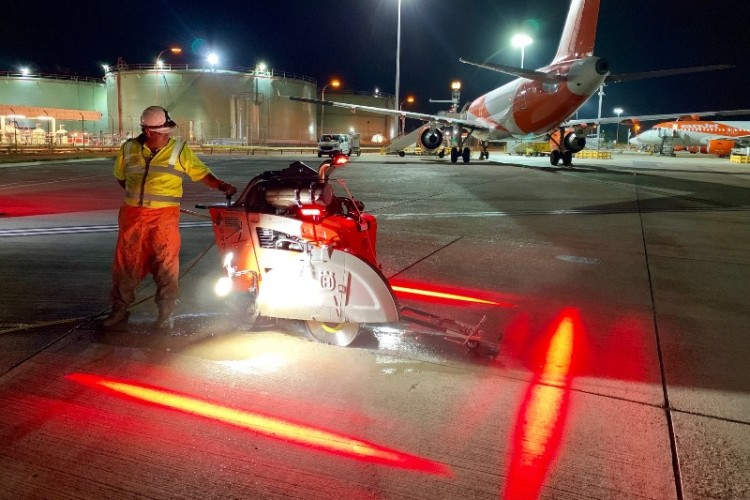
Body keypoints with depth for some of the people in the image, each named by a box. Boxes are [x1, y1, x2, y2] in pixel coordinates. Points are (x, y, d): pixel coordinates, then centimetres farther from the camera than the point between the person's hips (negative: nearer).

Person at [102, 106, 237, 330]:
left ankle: (165, 313, 14)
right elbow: (120, 176, 22)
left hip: (164, 216, -2)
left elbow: (201, 173, -3)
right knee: (126, 262, 9)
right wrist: (137, 195, 15)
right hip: (132, 215, 3)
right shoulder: (129, 149, 7)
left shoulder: (179, 150, -1)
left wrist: (220, 185, -18)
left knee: (166, 264, 0)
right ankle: (119, 309, 25)